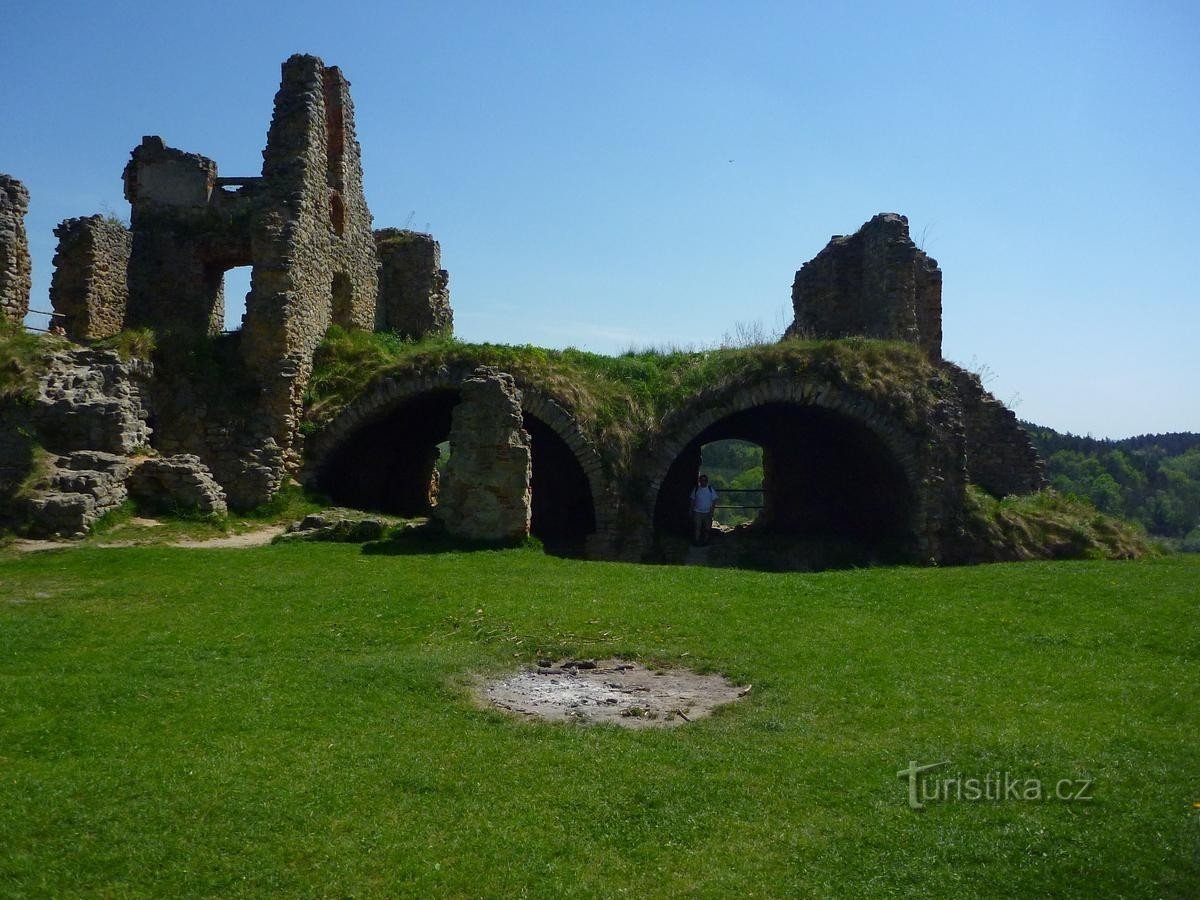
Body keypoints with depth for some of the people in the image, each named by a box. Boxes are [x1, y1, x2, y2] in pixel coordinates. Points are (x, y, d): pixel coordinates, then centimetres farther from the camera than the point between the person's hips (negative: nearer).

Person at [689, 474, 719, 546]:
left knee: (707, 528, 5)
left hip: (707, 512, 1)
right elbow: (692, 501, 8)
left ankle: (705, 541, 16)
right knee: (697, 528, -6)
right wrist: (691, 511, 4)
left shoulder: (710, 490, 2)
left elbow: (714, 501, 3)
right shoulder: (696, 489, 2)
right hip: (697, 512, -1)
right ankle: (697, 542, 1)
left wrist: (711, 511, -7)